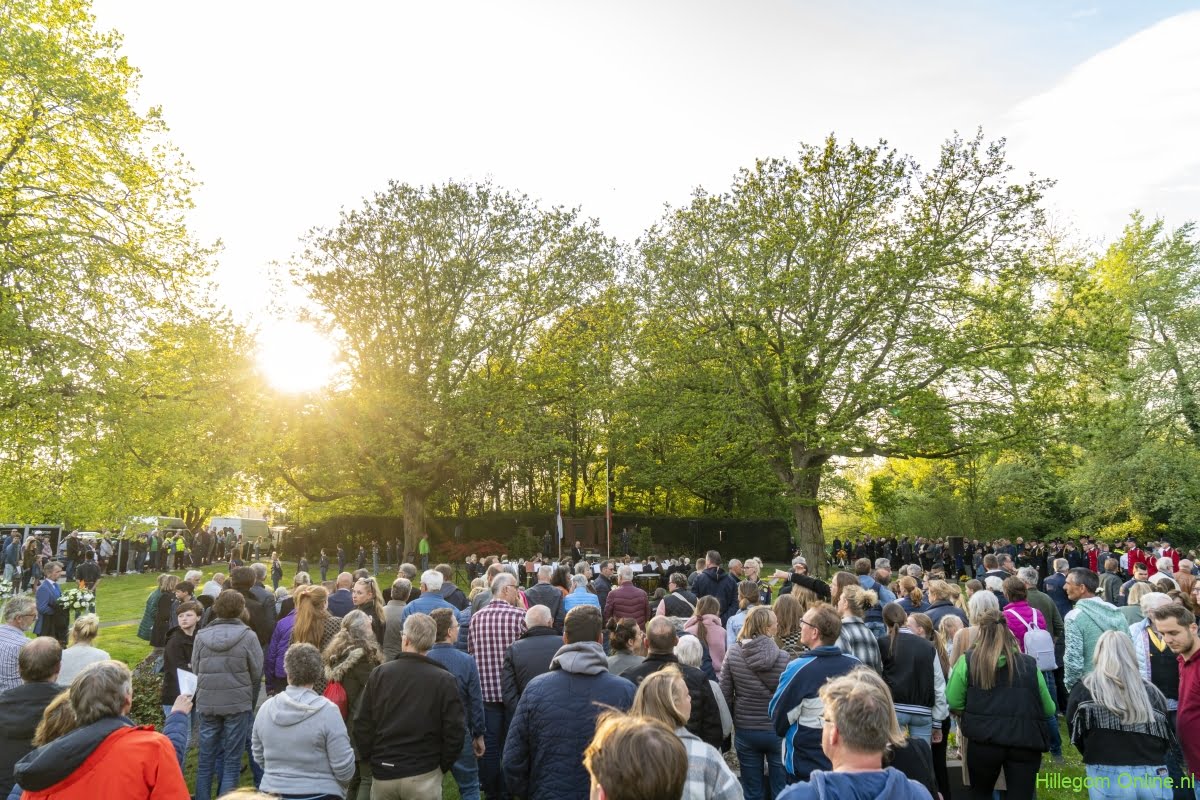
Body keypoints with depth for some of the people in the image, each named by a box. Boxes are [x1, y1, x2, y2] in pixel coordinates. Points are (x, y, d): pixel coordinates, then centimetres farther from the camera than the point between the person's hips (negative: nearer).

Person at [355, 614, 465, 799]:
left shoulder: (379, 673, -5)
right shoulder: (444, 680, -11)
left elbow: (363, 724, 0)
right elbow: (455, 730, -11)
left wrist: (371, 759, 12)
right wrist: (443, 766, 4)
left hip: (383, 772, 2)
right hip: (423, 776, -2)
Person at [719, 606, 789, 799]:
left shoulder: (733, 652, -10)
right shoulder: (783, 658, -16)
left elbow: (725, 694, -5)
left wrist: (729, 723, 9)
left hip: (745, 731, 2)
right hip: (777, 730, -2)